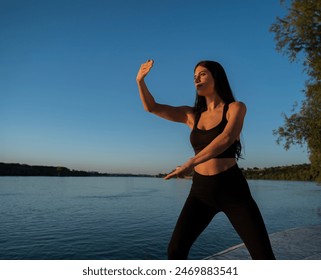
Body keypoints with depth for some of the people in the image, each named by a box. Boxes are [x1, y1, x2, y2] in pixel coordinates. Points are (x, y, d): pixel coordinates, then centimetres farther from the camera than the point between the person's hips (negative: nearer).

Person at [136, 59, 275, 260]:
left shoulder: (236, 108, -2)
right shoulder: (192, 115, 8)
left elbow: (227, 138, -22)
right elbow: (152, 107, 5)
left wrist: (191, 163, -29)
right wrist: (140, 80, -7)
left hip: (232, 189, -3)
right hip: (201, 190, 3)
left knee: (264, 256, -4)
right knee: (175, 250, -1)